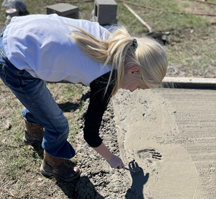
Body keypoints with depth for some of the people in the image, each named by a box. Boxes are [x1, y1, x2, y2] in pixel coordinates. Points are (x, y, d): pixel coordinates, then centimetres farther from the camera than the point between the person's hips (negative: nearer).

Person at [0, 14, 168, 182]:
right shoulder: (105, 79, -22)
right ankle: (52, 166, 40)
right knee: (58, 127, 9)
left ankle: (33, 133, 67)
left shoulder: (109, 39, -4)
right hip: (17, 67, -9)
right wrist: (111, 158, 10)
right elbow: (90, 135, -8)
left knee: (38, 98, 35)